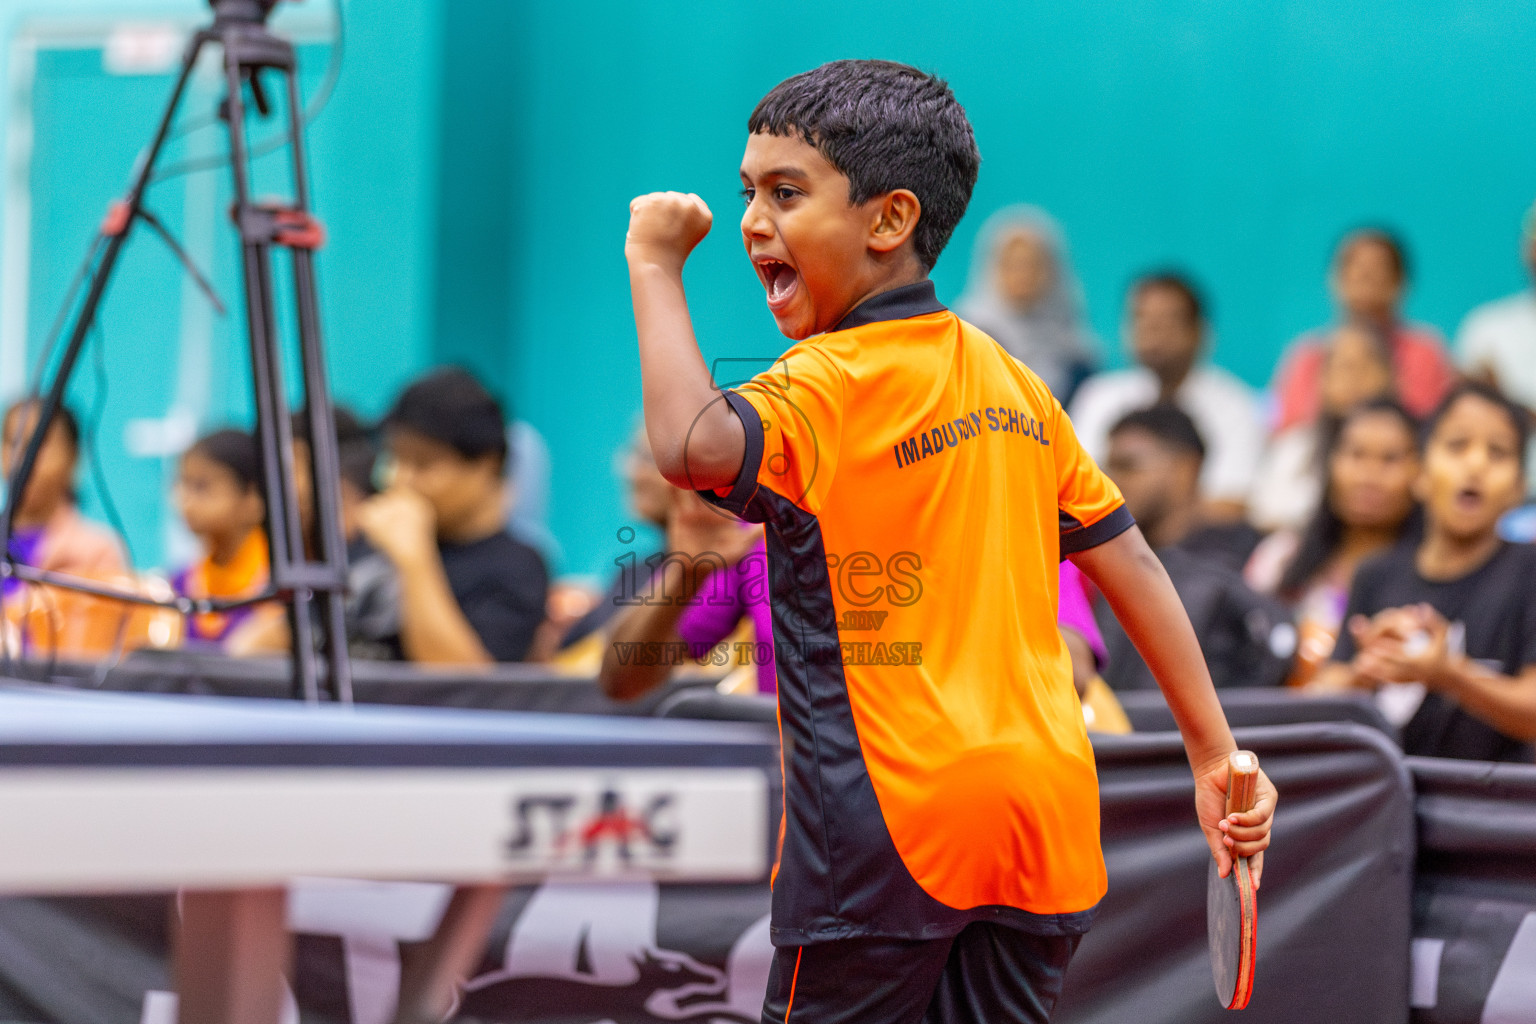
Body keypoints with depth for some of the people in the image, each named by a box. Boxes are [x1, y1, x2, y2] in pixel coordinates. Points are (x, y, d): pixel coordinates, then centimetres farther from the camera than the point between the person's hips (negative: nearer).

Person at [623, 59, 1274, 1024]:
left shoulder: (826, 386, -12)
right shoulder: (1009, 381, 11)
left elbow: (693, 445, -32)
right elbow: (1132, 564, 13)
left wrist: (655, 266, -20)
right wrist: (1216, 755, 17)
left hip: (887, 827, -7)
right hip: (1043, 812, 7)